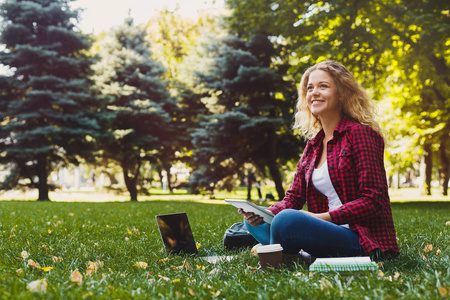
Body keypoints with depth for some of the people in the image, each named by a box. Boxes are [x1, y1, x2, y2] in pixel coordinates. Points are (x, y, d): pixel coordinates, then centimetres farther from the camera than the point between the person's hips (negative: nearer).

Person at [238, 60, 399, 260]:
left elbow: (373, 200, -14)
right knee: (254, 221, 4)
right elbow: (293, 198, 10)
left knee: (287, 220, -32)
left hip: (365, 241, -8)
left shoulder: (360, 134, -8)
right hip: (329, 230, 8)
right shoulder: (314, 144, 15)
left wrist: (322, 217, -22)